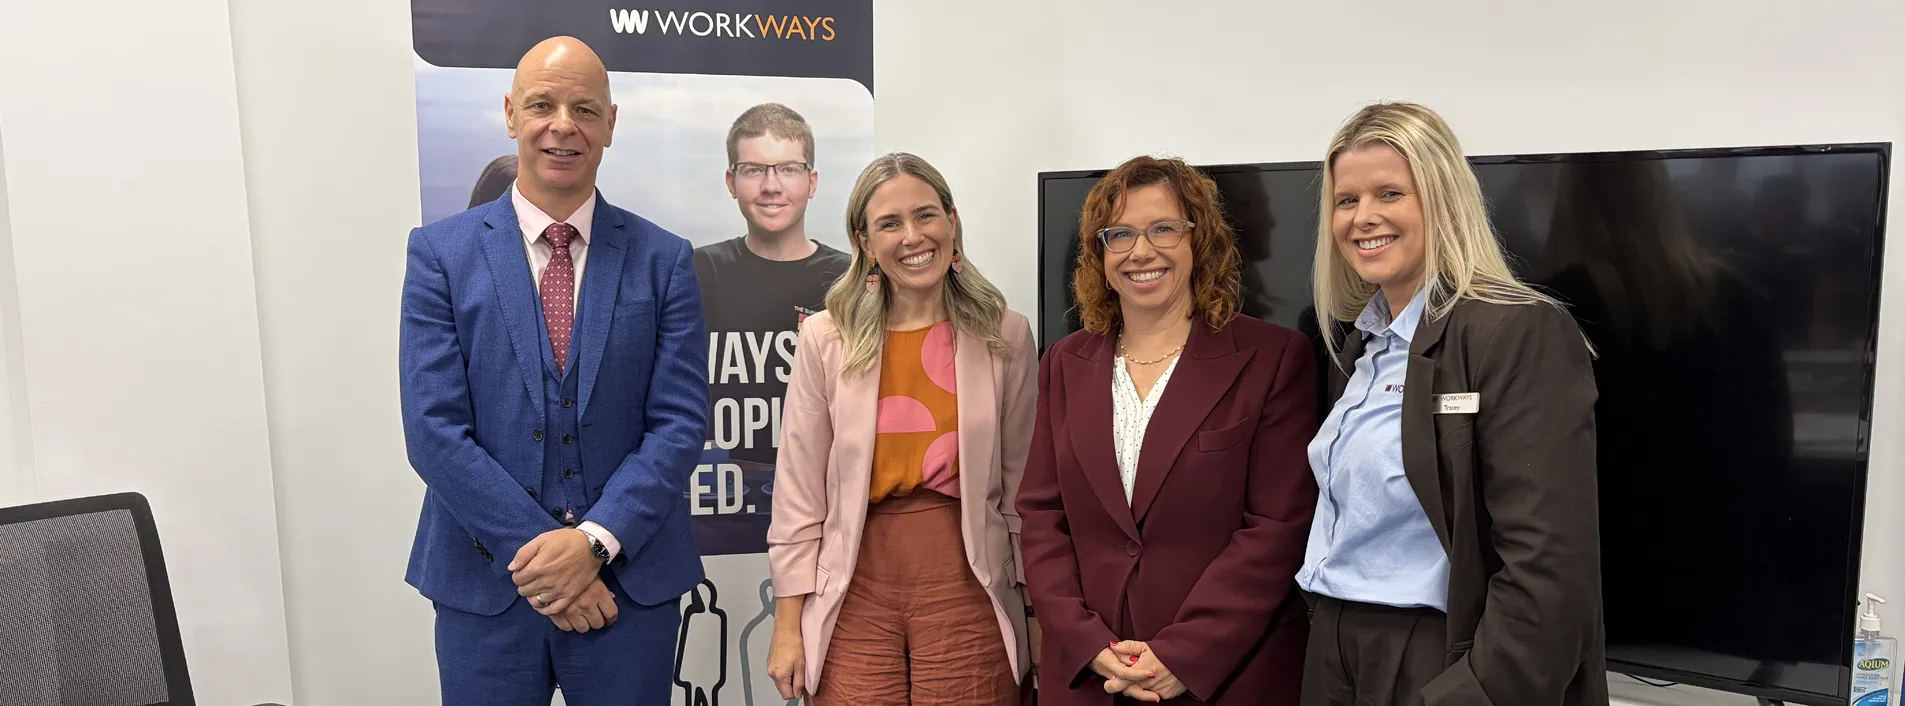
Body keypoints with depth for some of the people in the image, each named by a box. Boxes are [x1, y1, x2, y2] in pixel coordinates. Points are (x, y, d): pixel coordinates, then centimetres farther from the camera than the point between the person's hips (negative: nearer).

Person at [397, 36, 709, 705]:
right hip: (484, 586, 0)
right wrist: (539, 552, -13)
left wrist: (594, 541, -15)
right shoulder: (440, 251, -1)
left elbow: (680, 423, -4)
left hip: (630, 581, 1)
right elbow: (433, 431, -7)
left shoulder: (663, 260, 0)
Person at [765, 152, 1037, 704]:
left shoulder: (1006, 337, 0)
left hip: (967, 591, 0)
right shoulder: (826, 340, -2)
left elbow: (1021, 483, 4)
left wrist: (1037, 607, 5)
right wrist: (788, 624, 0)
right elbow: (799, 492, 0)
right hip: (856, 596, 0)